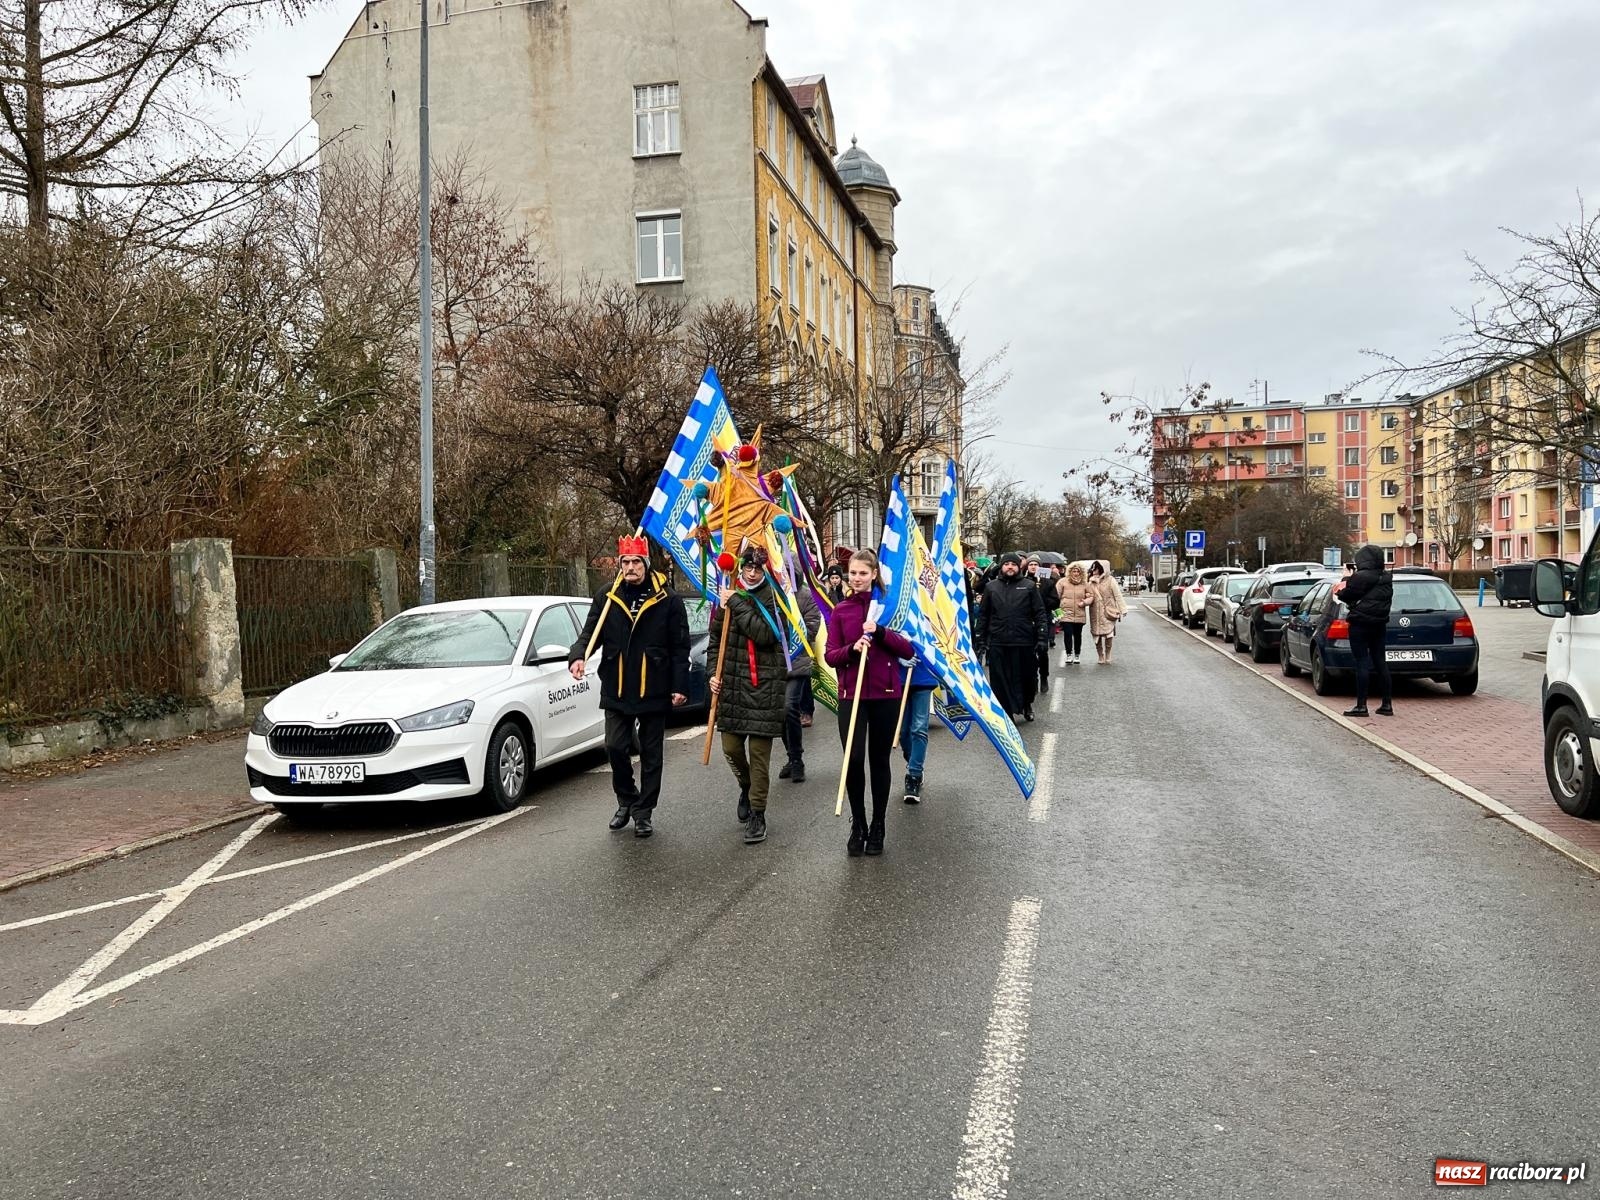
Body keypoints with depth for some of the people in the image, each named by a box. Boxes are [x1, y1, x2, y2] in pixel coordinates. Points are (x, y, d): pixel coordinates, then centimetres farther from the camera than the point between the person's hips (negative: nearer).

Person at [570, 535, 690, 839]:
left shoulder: (668, 600, -3)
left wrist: (680, 685, -8)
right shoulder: (606, 599, 4)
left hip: (654, 691, -2)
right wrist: (578, 655, -15)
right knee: (616, 747, -1)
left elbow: (680, 648, -2)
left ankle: (644, 812, 19)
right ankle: (626, 799, 23)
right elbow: (590, 633, 7)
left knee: (651, 754, 7)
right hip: (616, 691, 2)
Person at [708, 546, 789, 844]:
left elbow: (764, 634, -21)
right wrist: (714, 672, 4)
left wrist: (737, 604, -17)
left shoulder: (773, 599, -4)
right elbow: (715, 640, 16)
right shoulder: (728, 597, 9)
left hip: (765, 685, -4)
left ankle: (757, 814, 8)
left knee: (759, 752, -2)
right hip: (732, 684, 4)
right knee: (731, 747, 8)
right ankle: (747, 788, 38)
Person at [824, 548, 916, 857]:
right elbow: (830, 656, 1)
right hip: (851, 695, 0)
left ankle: (877, 827, 21)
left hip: (886, 694, 0)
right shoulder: (840, 611, 5)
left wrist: (881, 632, -17)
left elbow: (909, 650, -2)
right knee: (853, 760, -9)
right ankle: (858, 825, 10)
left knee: (879, 760, 8)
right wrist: (851, 649, -19)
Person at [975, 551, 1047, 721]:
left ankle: (1026, 705, 35)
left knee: (1026, 677, 10)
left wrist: (1041, 638, -5)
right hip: (998, 643, 1)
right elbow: (983, 615, 11)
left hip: (1024, 643, -1)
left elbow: (1039, 613, 3)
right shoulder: (991, 587, 9)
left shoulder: (1029, 586, 5)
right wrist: (980, 640, 6)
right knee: (1000, 681, 1)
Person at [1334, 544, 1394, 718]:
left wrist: (1347, 578, 6)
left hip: (1360, 625, -7)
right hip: (1379, 625, 7)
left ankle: (1361, 706, -5)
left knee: (1362, 664, -5)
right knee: (1381, 663, 10)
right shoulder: (1386, 578, 10)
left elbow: (1345, 595, -9)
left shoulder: (1361, 576, -16)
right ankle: (1387, 704, 12)